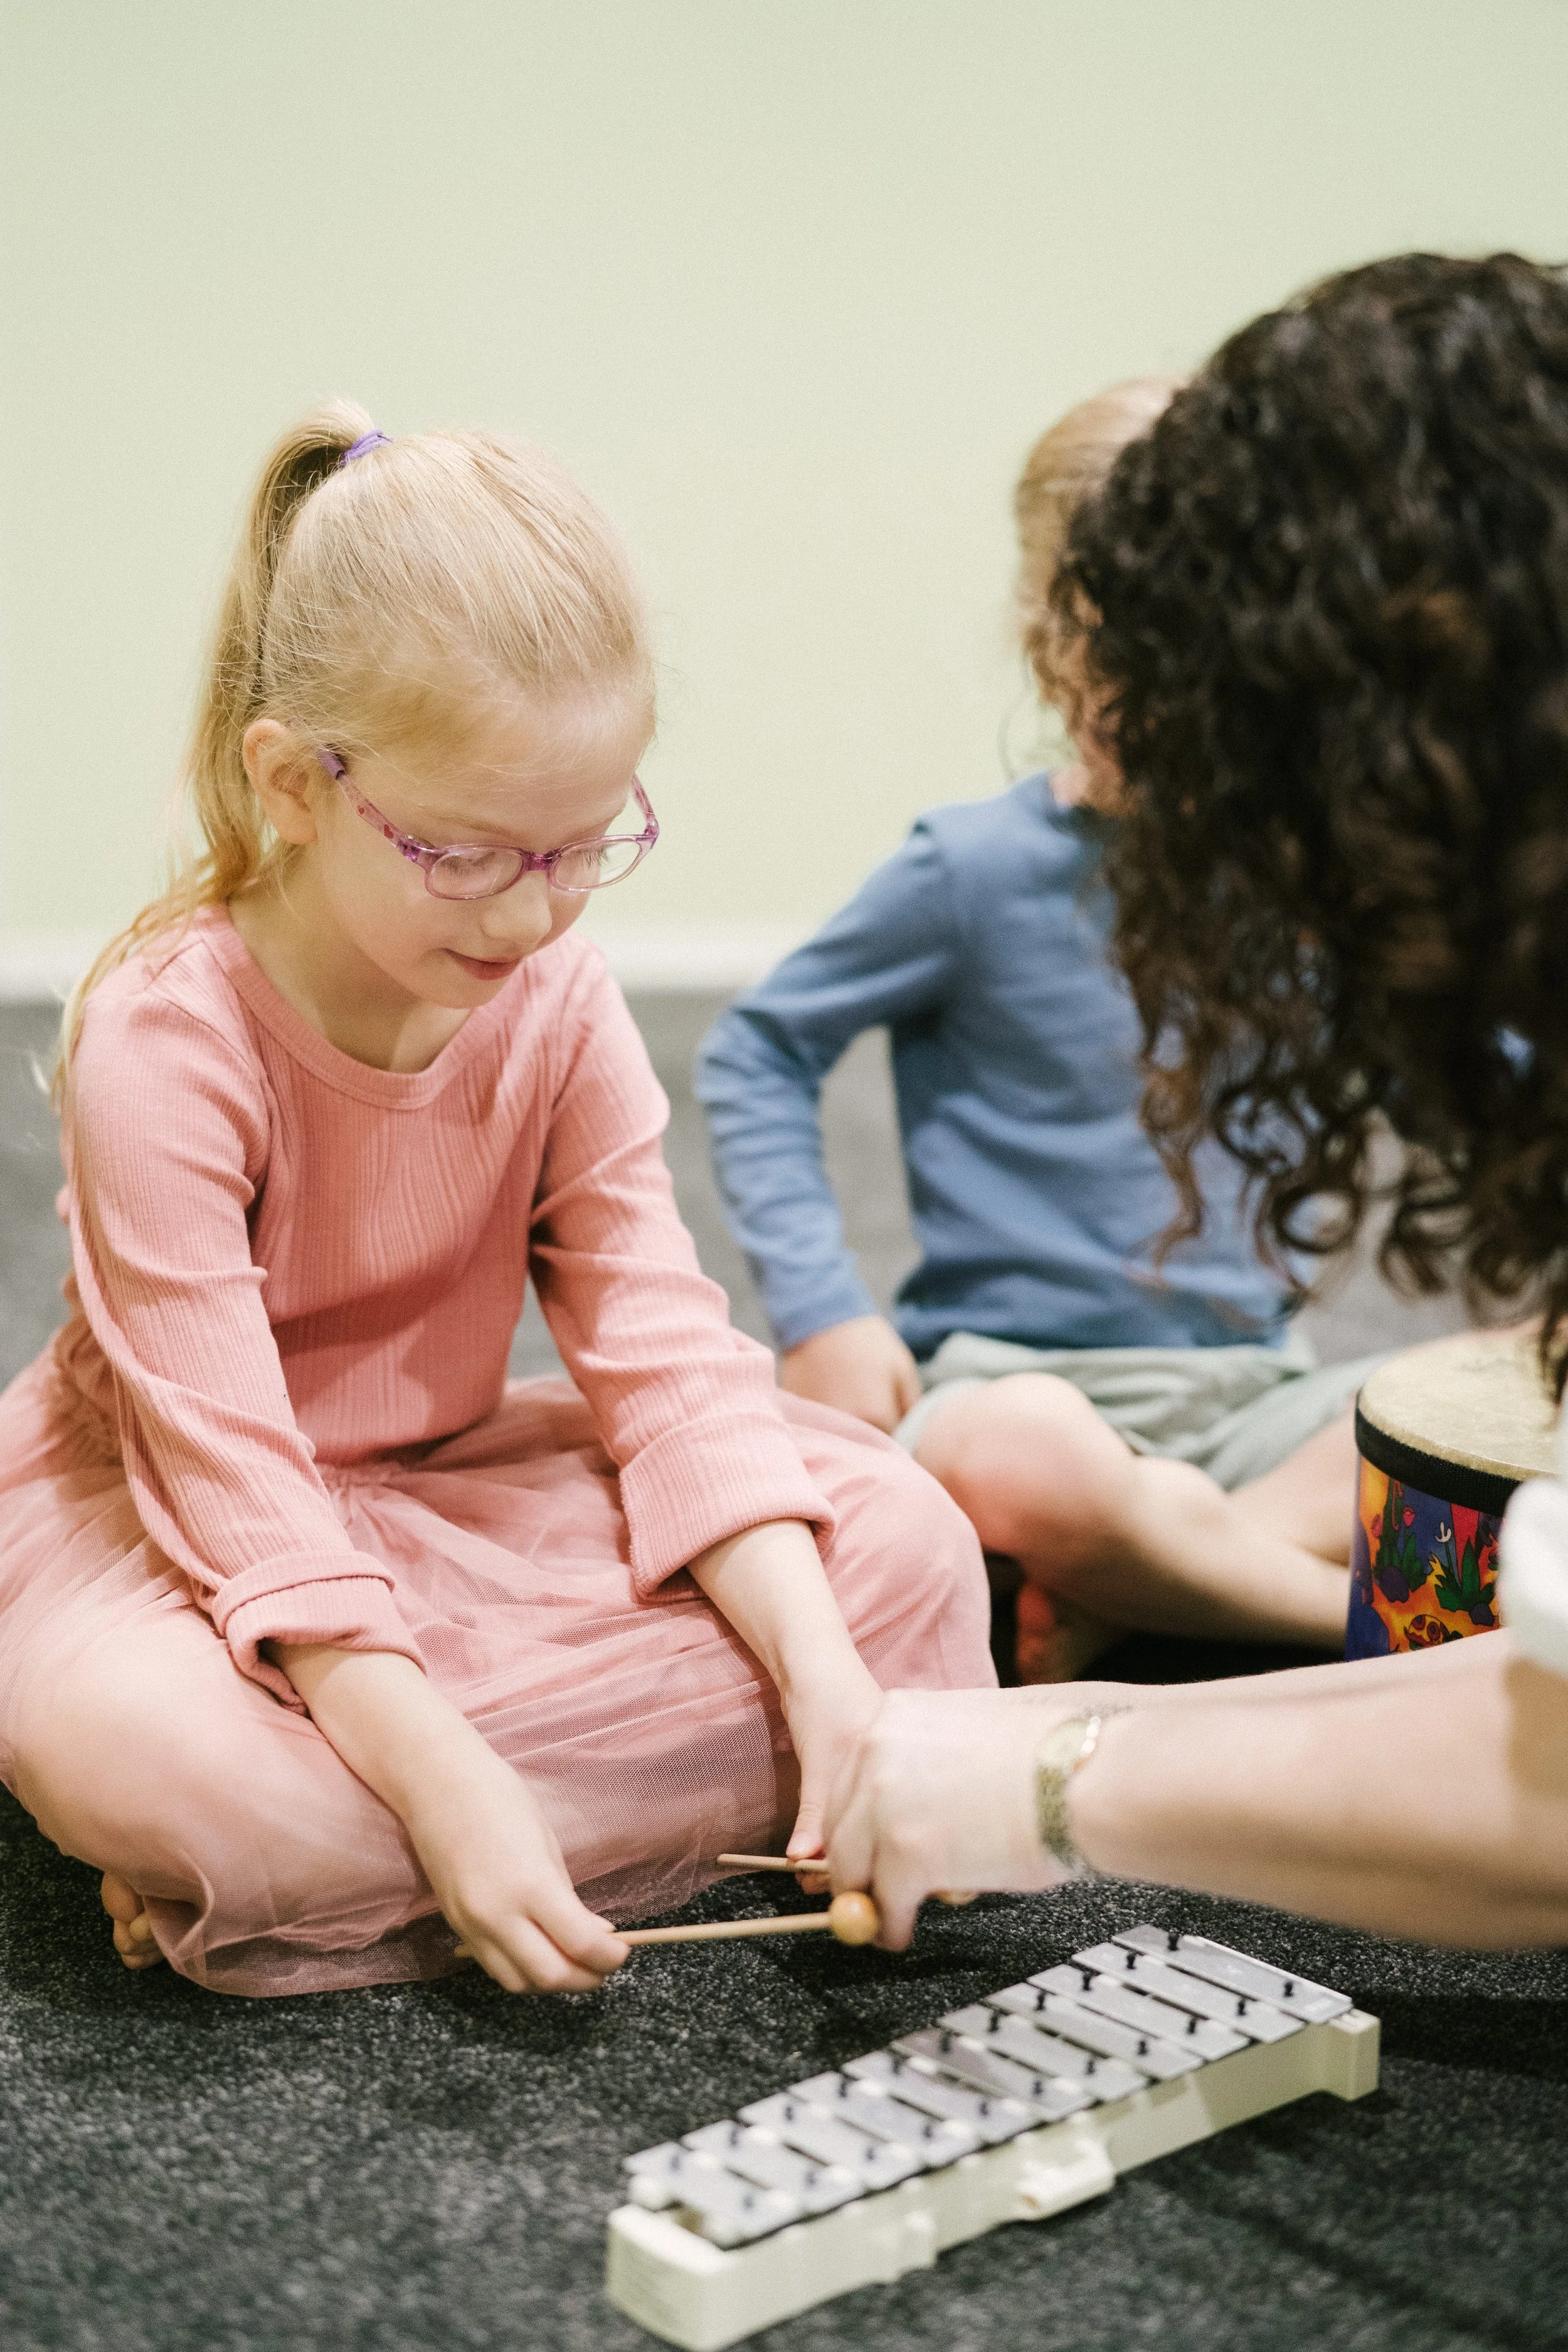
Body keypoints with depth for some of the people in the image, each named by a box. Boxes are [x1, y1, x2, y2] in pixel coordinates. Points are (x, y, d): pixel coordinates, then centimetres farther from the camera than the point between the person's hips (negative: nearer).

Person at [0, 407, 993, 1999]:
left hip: (448, 1478, 6)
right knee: (137, 1744, -41)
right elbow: (230, 1465, -28)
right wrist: (447, 1790, -37)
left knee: (905, 1542, -13)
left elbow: (665, 1356, -10)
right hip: (166, 1516, -6)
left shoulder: (556, 1001, -8)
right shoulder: (164, 1042, -24)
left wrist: (825, 1683, -23)